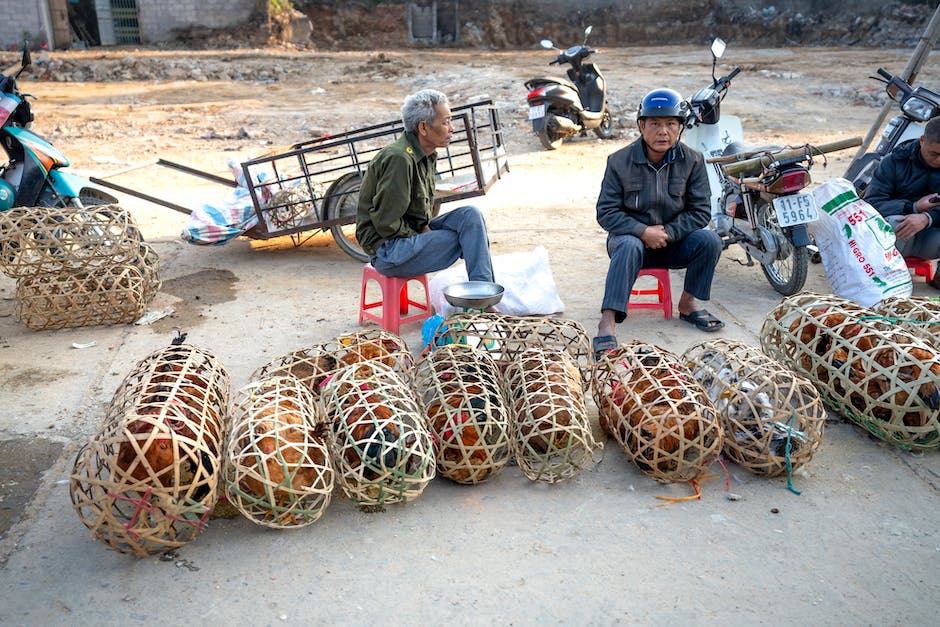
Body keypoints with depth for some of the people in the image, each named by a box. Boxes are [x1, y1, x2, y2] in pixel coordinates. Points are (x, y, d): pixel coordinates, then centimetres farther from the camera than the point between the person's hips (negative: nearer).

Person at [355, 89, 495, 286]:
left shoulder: (427, 155, 8)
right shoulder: (399, 159, -23)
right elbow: (385, 222, -22)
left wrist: (425, 227, 1)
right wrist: (421, 234, -11)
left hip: (413, 232, 9)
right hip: (387, 248, -9)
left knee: (470, 215, -8)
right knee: (470, 239, -17)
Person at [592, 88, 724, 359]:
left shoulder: (692, 161, -3)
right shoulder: (620, 161, -9)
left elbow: (701, 210, -3)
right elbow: (606, 213, -10)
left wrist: (667, 233, -17)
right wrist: (643, 232, -21)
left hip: (674, 241, 3)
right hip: (632, 235, -3)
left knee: (710, 240, -23)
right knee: (628, 246, -36)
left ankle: (688, 303, -1)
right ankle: (607, 322, -42)